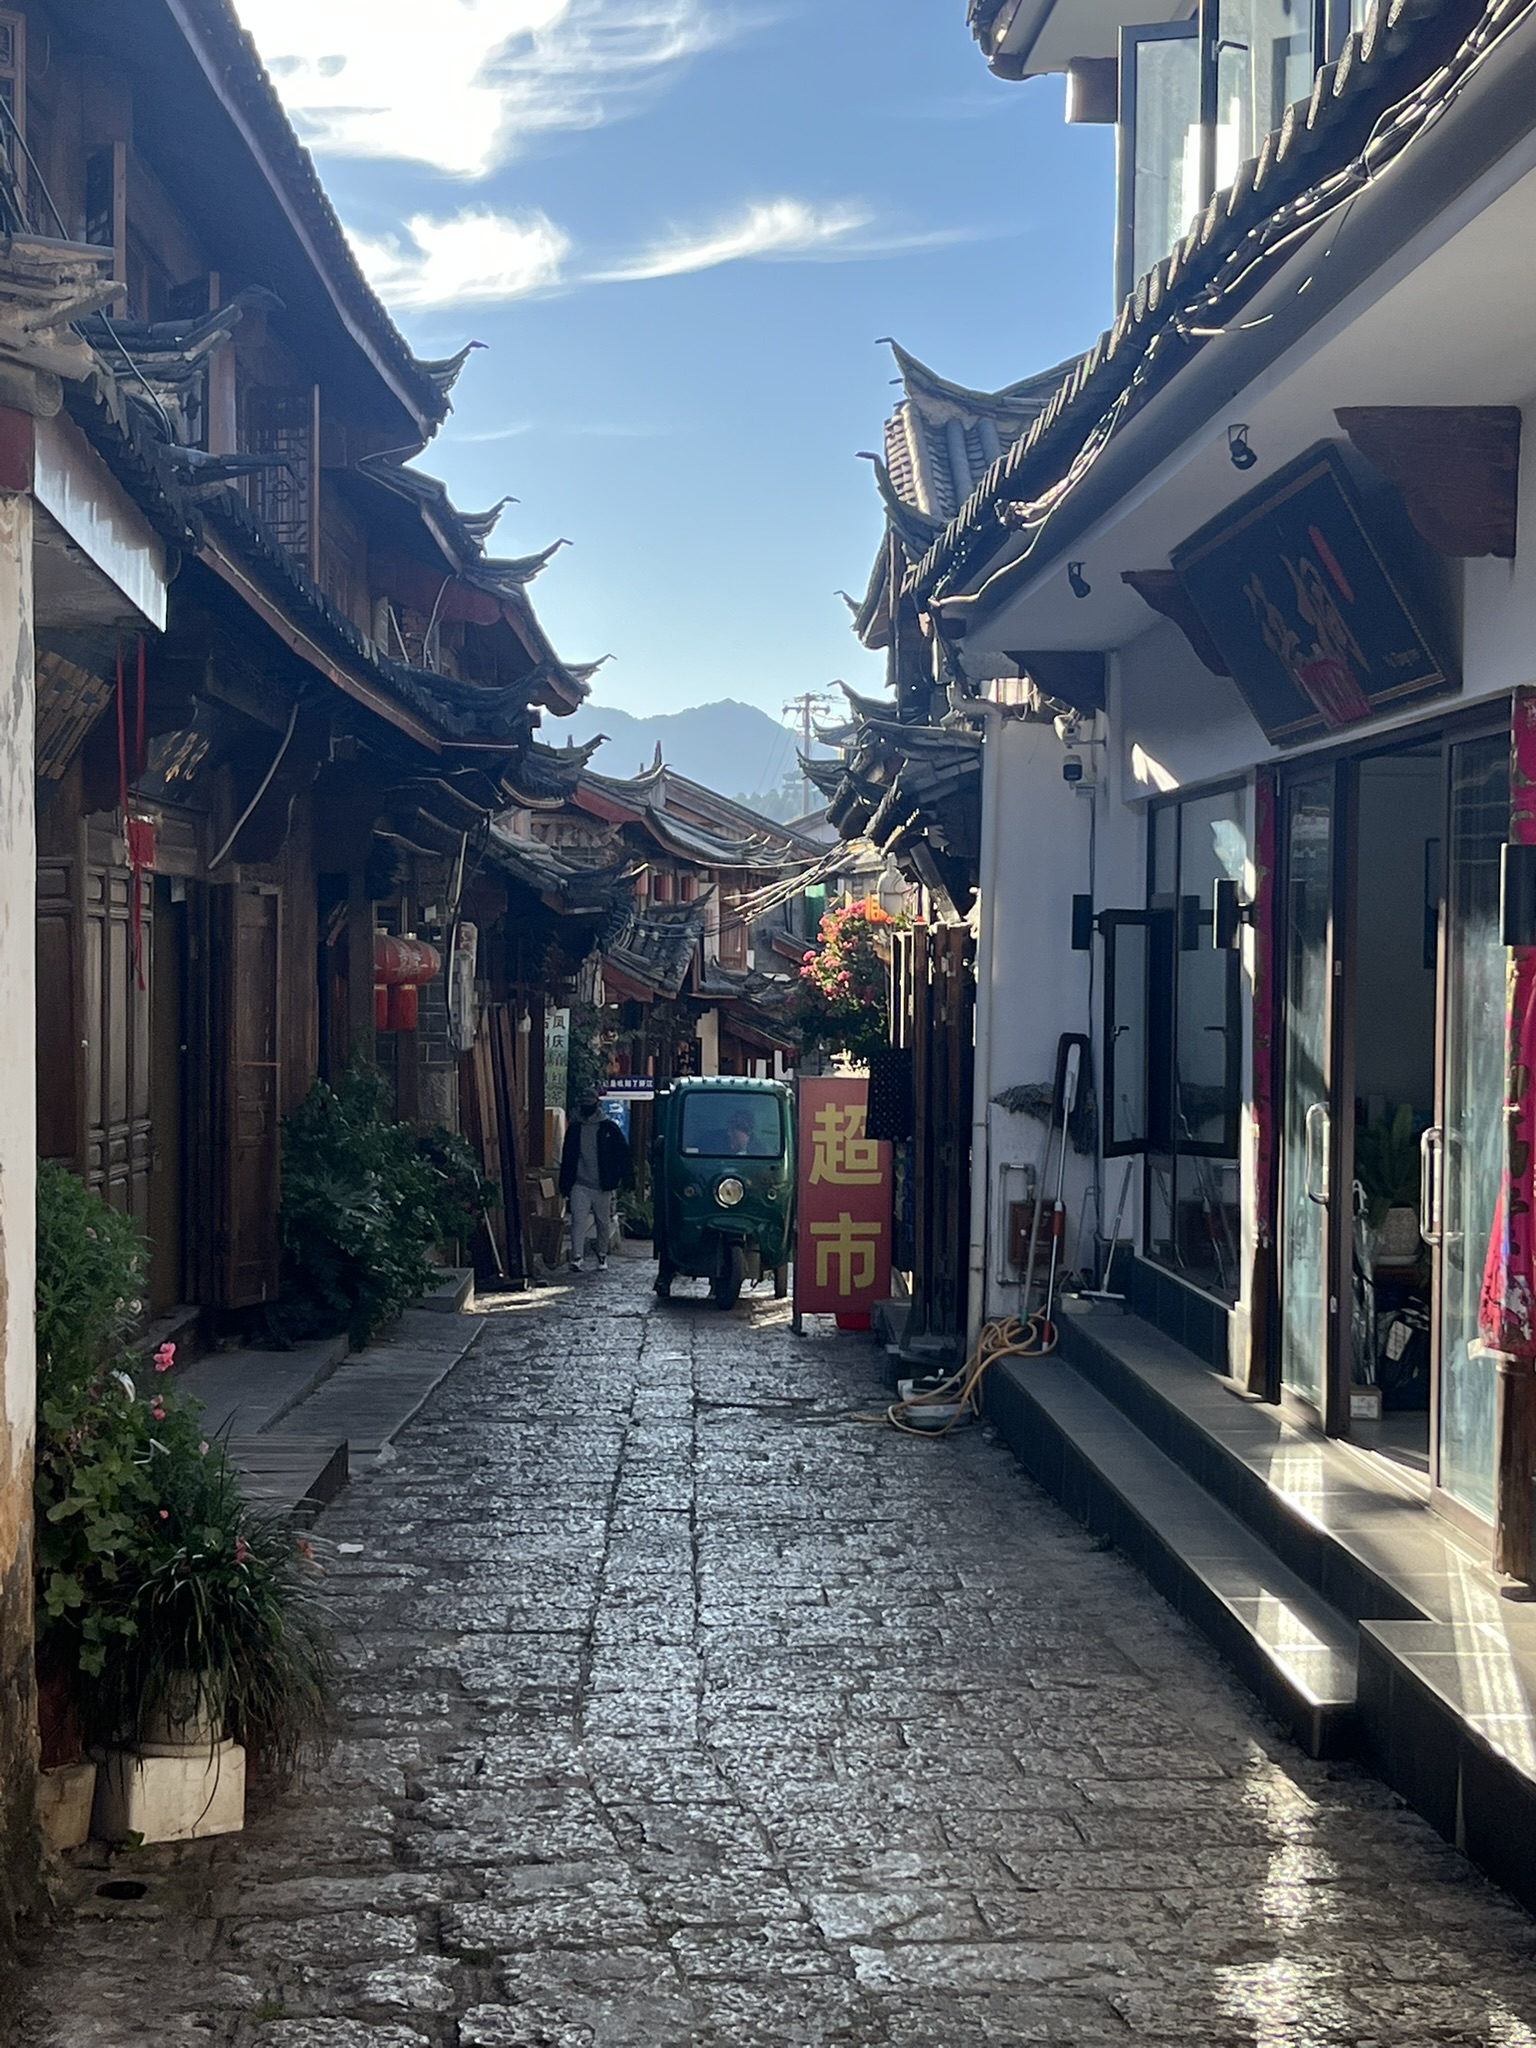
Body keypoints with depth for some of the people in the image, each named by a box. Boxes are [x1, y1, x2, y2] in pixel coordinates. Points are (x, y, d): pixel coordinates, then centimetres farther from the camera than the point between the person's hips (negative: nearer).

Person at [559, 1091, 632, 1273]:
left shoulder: (609, 1127, 0)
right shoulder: (574, 1129, 7)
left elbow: (623, 1152, 2)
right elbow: (567, 1158, 12)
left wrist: (625, 1179, -6)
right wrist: (565, 1185, 9)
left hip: (602, 1186, -1)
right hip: (580, 1185, 1)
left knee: (603, 1223, 8)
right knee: (578, 1220, -14)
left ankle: (602, 1257, 24)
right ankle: (576, 1257, -18)